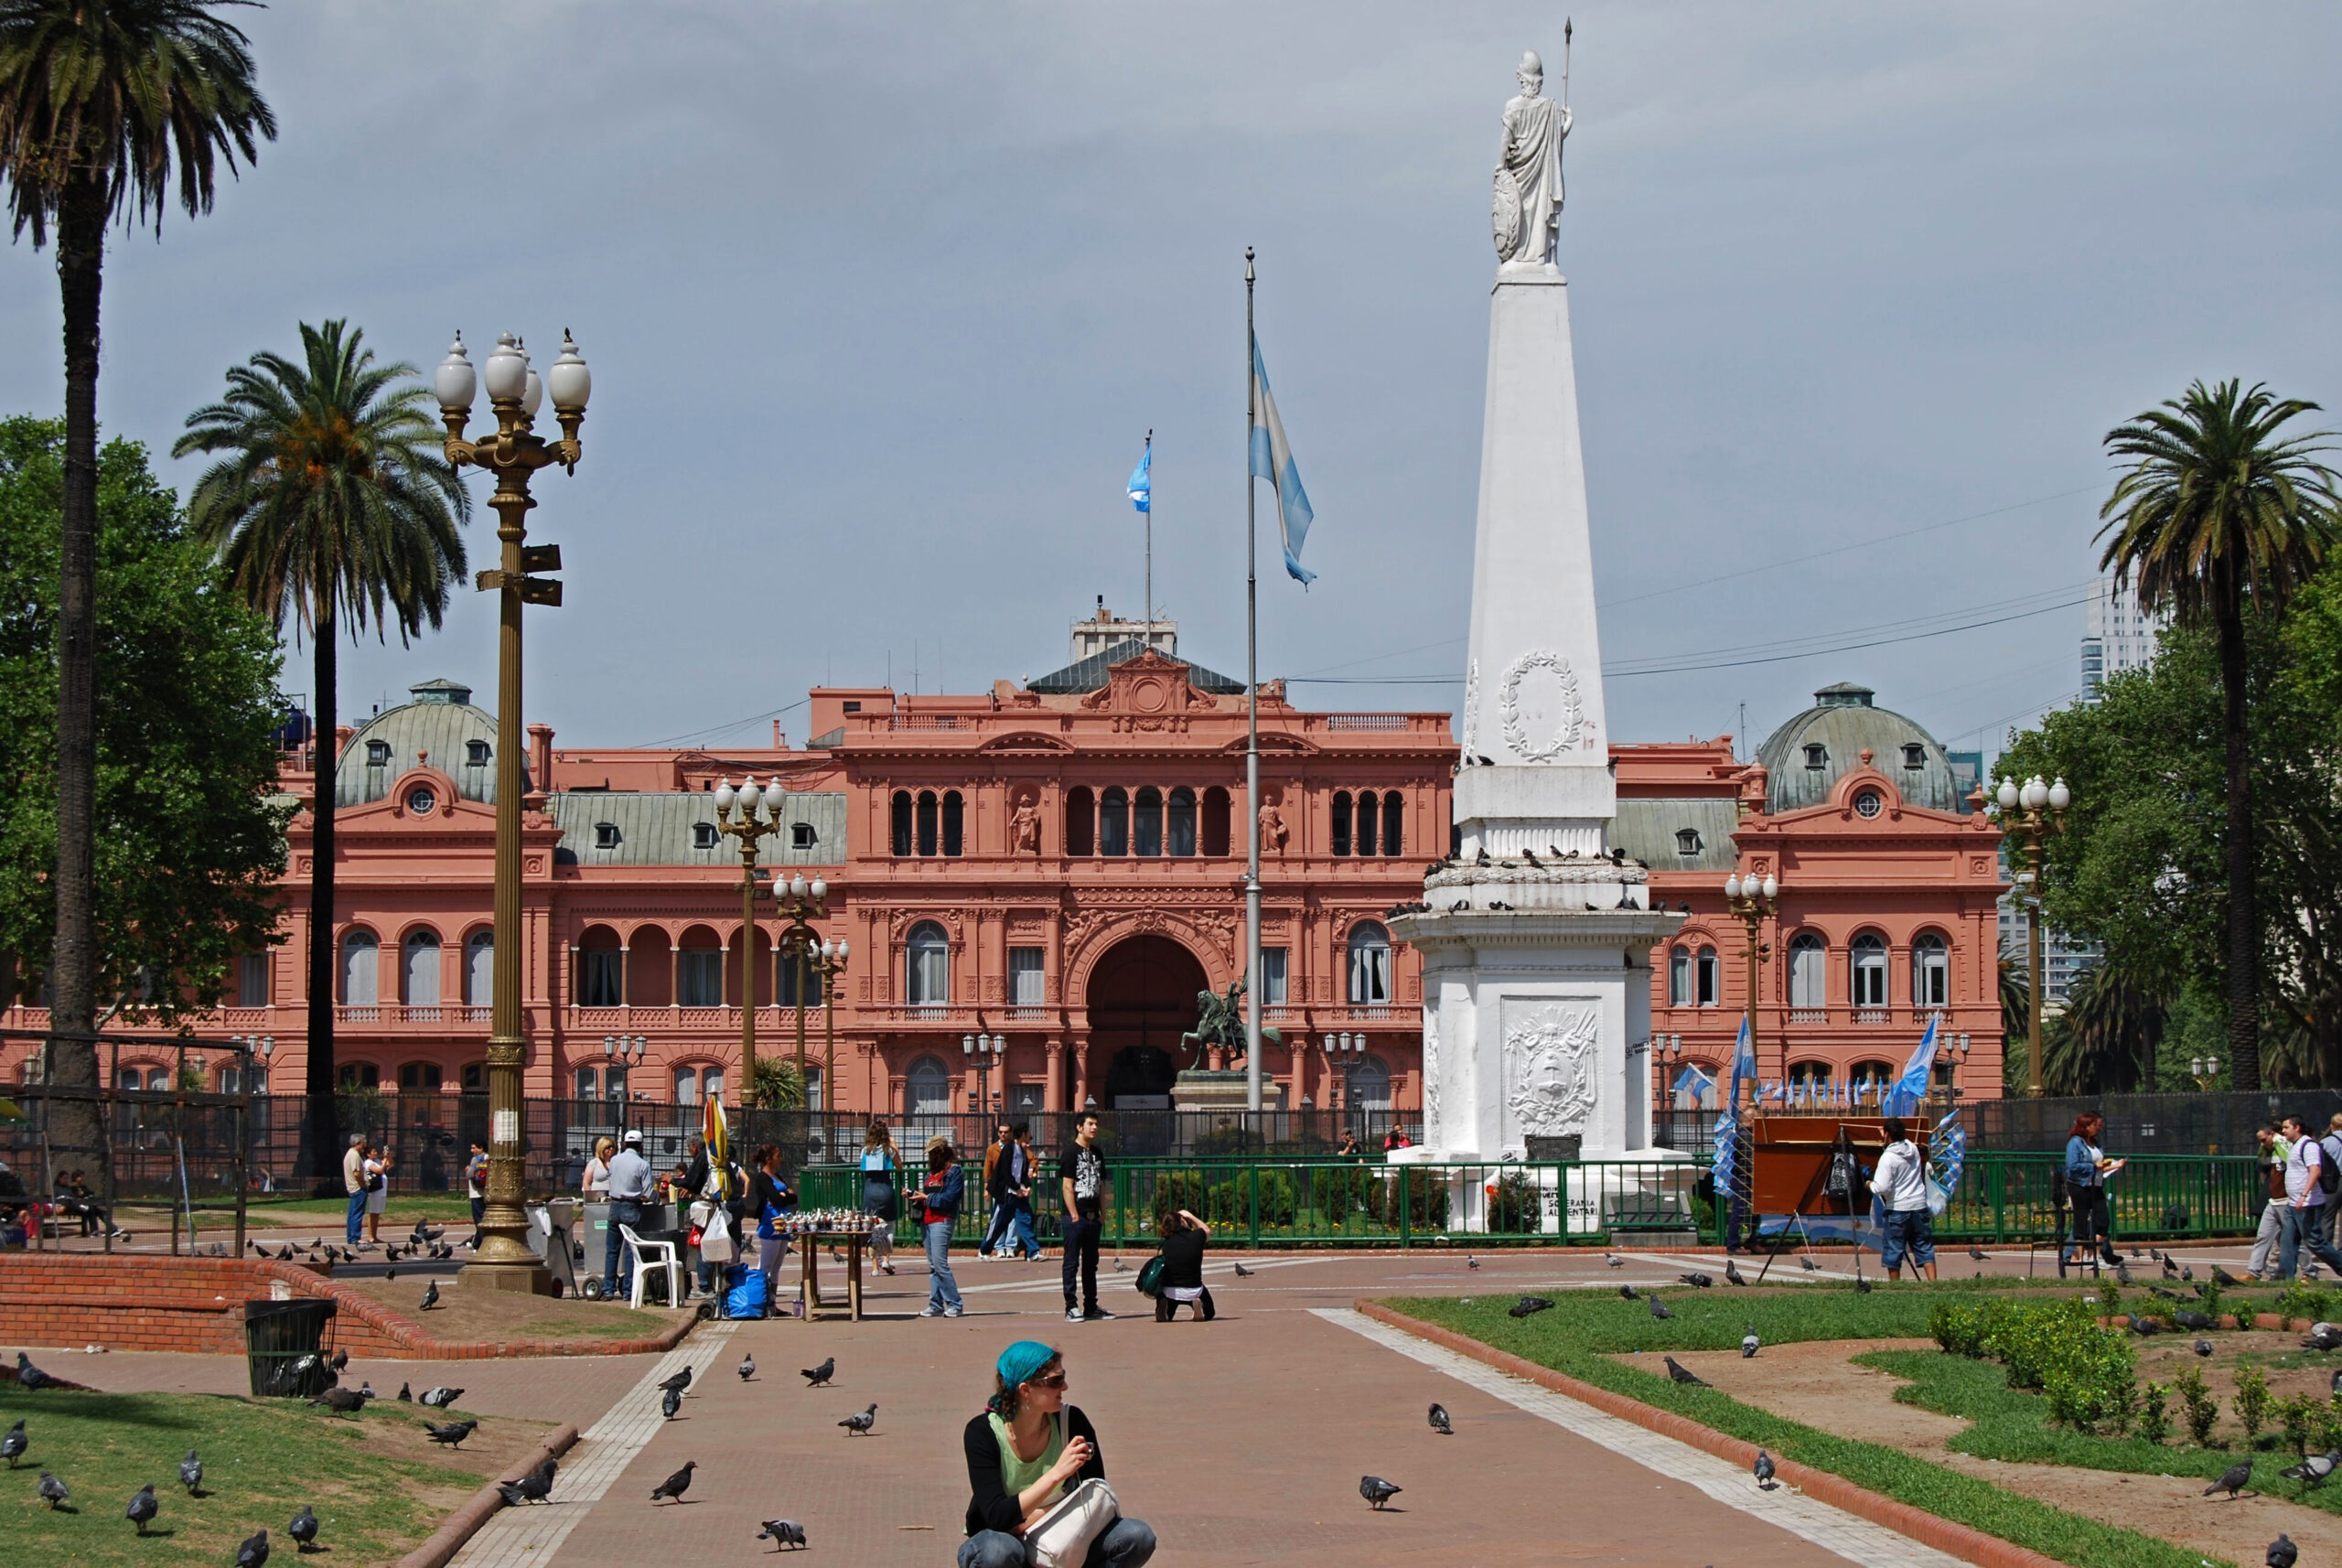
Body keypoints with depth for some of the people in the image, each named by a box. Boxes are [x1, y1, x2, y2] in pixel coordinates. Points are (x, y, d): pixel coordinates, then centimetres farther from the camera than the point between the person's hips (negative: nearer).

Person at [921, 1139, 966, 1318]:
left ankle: (954, 1304, -9)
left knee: (940, 1264, -13)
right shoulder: (932, 1172, 22)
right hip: (926, 1221, 9)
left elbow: (949, 1198, -14)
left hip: (942, 1221, -9)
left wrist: (927, 1198, -10)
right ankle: (936, 1305, 9)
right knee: (933, 1266, 7)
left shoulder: (954, 1172, -5)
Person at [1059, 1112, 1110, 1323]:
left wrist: (1103, 1214, 13)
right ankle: (1071, 1307, -3)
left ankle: (1091, 1306, 20)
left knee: (1091, 1263, 13)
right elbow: (1067, 1187, -11)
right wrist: (1074, 1216, -15)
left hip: (1093, 1217, 7)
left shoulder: (1096, 1153, 15)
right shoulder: (1071, 1152, -7)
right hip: (1075, 1218, -7)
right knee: (1072, 1263, -4)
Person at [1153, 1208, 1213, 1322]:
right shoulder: (1196, 1237, -6)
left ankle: (1164, 1308, -4)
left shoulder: (1166, 1241, -5)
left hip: (1169, 1292, 1)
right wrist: (1190, 1216, 27)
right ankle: (1198, 1306, -6)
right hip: (1193, 1290, -1)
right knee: (1209, 1313, 26)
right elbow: (1207, 1230, 20)